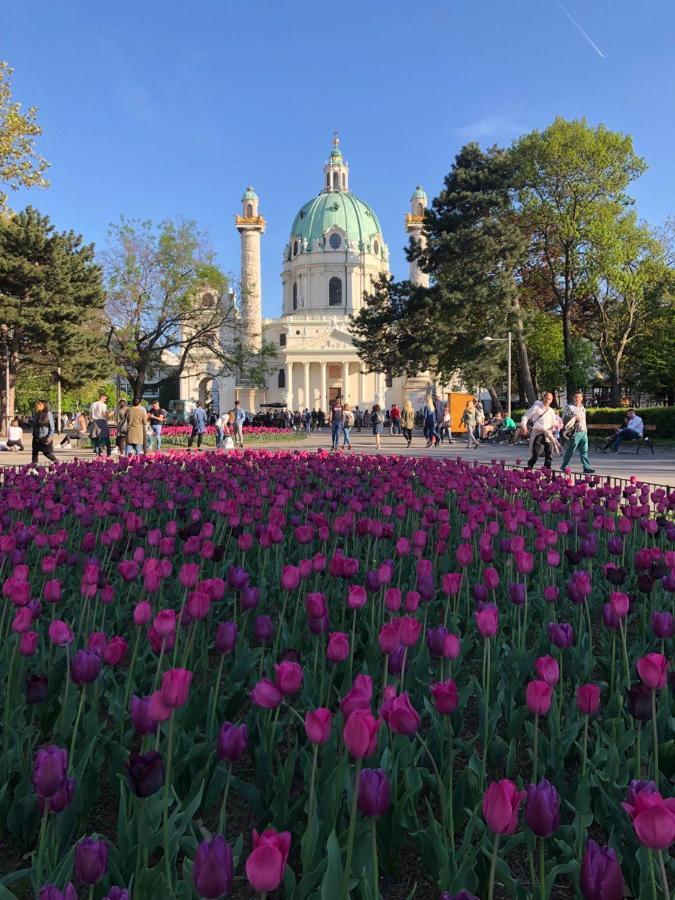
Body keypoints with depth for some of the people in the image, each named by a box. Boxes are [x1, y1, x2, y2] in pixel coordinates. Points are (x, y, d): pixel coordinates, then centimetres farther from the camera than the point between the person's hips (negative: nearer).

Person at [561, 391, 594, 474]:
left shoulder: (582, 408, 19)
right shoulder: (569, 407, -3)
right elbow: (564, 419, -6)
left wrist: (585, 429, 18)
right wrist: (574, 419, -14)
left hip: (584, 432, 7)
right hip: (575, 432, -7)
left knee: (584, 451, 2)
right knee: (570, 450, -2)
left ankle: (586, 468, 1)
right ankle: (564, 466, 8)